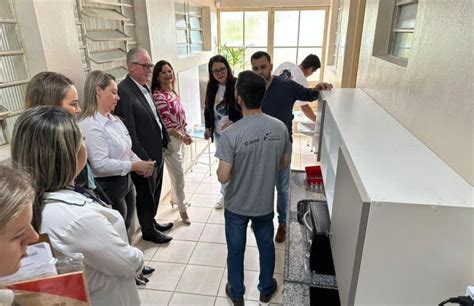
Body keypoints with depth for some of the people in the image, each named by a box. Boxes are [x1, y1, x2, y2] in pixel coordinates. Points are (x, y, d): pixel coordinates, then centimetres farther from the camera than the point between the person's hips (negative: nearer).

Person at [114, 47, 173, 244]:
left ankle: (152, 222, 44)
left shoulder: (144, 88, 7)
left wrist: (165, 139, 10)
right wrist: (143, 159, -20)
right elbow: (129, 132, -23)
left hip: (157, 152, 8)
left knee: (154, 193, 23)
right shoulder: (123, 91, -21)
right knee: (146, 195, 12)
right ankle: (148, 230, 33)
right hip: (144, 156, -8)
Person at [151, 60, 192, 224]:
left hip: (179, 137, 8)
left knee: (177, 172, 21)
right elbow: (165, 123, -21)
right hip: (171, 140, -8)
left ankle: (175, 199, 40)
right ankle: (182, 208, 16)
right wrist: (182, 137, -17)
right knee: (178, 175, 0)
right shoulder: (159, 96, -19)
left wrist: (185, 133, 11)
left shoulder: (172, 92, 8)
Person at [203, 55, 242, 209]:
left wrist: (233, 122, -28)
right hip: (218, 133, 5)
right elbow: (208, 109, 12)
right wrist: (208, 127, 11)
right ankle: (224, 193, 36)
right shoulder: (211, 87, 0)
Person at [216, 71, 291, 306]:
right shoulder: (280, 127, -12)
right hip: (265, 203, 3)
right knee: (266, 246, 25)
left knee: (235, 250, 19)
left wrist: (222, 168, -1)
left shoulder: (231, 134, -26)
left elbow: (223, 177, -23)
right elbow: (284, 164, 0)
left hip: (237, 205, -3)